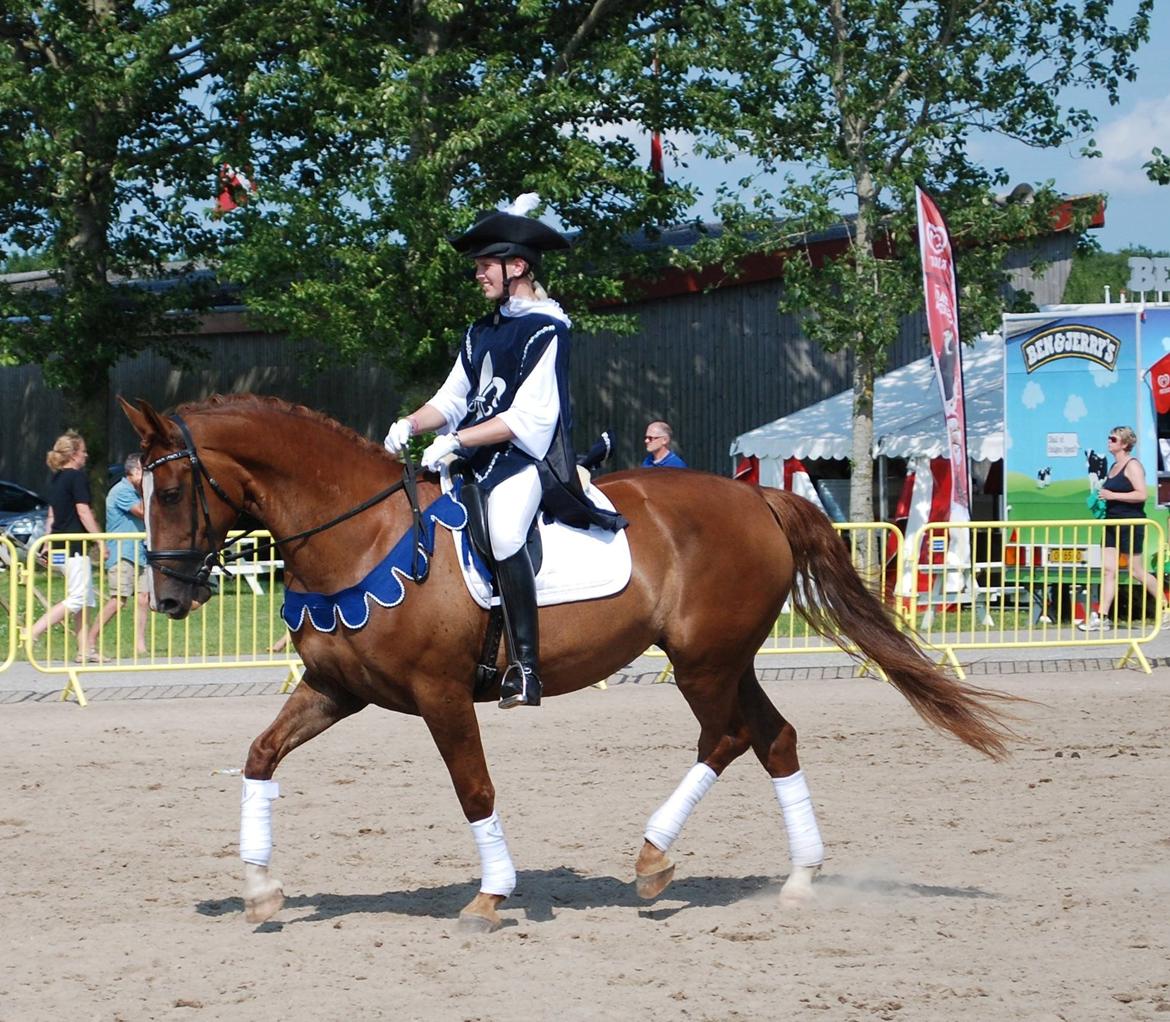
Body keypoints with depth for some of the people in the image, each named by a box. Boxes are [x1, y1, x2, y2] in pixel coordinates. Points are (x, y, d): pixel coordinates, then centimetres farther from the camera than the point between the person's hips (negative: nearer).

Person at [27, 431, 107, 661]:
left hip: (60, 544, 10)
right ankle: (32, 633, -16)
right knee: (76, 599, -9)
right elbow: (83, 512, -16)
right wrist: (100, 541, -14)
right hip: (76, 545, -10)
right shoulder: (77, 477, -11)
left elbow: (52, 515, 18)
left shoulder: (56, 479, 14)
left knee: (85, 599, 13)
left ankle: (85, 650, 12)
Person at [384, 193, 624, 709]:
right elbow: (453, 398, 16)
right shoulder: (482, 332, 18)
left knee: (502, 532, -34)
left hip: (526, 459, -9)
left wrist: (455, 441, -22)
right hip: (476, 460, 10)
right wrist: (411, 425, -6)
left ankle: (525, 667, -35)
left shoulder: (545, 329, -7)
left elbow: (529, 416, -15)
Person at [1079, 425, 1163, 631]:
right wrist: (1102, 498, 12)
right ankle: (1102, 617, -3)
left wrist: (1112, 495, -21)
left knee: (1136, 571, -2)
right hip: (1113, 524, 9)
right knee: (1107, 569, 0)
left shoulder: (1132, 466, -10)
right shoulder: (1114, 466, 17)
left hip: (1130, 524, -9)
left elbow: (1141, 494, -20)